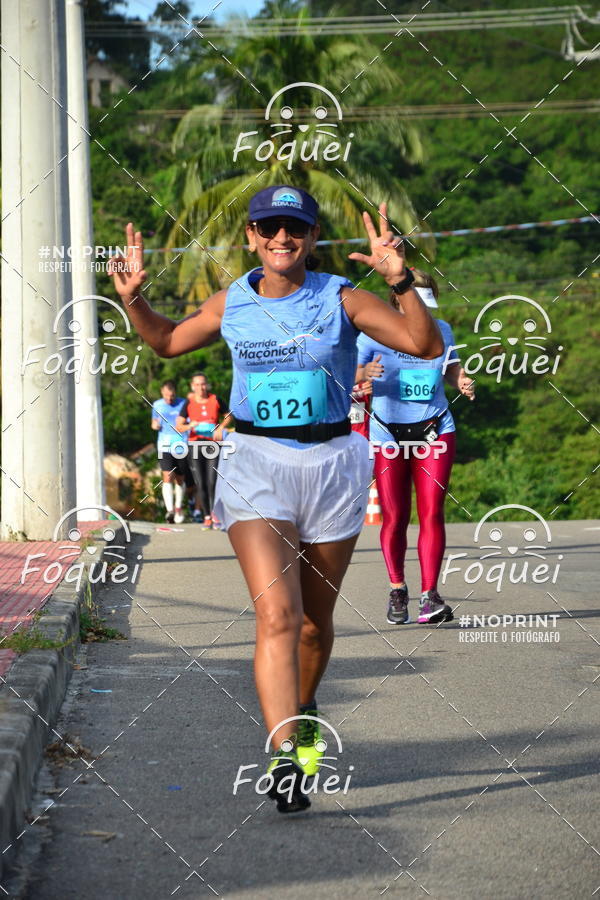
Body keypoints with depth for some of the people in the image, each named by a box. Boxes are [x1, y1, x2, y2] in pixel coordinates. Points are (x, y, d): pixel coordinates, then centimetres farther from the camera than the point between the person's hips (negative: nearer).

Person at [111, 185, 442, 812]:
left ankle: (303, 711, 43)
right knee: (276, 613, -18)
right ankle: (284, 759, -24)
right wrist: (133, 299, 4)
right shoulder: (231, 305, 3)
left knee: (315, 618, 14)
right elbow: (167, 342, 21)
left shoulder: (341, 300, -3)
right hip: (256, 464, 0)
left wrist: (401, 282, -23)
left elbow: (426, 346, -10)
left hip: (329, 465, 1)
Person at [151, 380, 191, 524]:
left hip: (182, 446, -1)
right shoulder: (157, 405, 9)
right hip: (164, 446, 1)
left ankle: (178, 508, 30)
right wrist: (154, 425, 0)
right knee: (167, 477, -15)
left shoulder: (184, 404, 0)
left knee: (180, 480, 10)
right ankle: (170, 510, -23)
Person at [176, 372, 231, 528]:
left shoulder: (215, 400, 1)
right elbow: (178, 427, -3)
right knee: (200, 484, 1)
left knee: (212, 482, -9)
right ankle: (206, 517, 10)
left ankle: (215, 514, 4)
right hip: (195, 444, 1)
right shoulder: (189, 403, 1)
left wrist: (220, 427, -4)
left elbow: (228, 416, 15)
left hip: (213, 444, -1)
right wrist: (190, 426, -23)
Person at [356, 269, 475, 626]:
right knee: (395, 519, -1)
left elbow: (452, 368, 22)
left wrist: (463, 382, -1)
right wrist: (365, 373, -30)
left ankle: (430, 594, -10)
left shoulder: (441, 330, 7)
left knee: (431, 514, -8)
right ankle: (397, 591, 16)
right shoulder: (374, 333, -4)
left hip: (434, 430, 2)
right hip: (388, 433, -2)